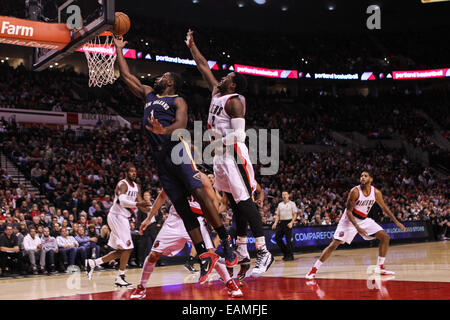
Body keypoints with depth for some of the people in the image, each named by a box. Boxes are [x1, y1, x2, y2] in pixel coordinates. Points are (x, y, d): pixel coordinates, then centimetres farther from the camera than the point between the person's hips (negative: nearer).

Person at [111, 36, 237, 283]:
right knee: (181, 207, 0)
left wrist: (164, 130, -32)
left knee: (199, 194, -19)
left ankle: (226, 243, -12)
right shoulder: (148, 94, 27)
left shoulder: (177, 101, 7)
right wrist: (118, 49, 34)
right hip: (159, 156, 6)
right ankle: (204, 256, -1)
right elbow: (126, 75, 33)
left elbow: (181, 125, -12)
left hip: (177, 149, -6)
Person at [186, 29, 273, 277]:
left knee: (244, 201, -15)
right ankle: (242, 253, 16)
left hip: (233, 154, -9)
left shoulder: (234, 101, -10)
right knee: (235, 204, 11)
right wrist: (191, 46, 25)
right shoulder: (217, 93, 15)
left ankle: (264, 253, -18)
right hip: (221, 155, 9)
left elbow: (239, 135, -18)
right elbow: (203, 66, 24)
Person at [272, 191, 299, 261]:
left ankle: (290, 255, 1)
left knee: (288, 239, -8)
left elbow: (295, 214, -4)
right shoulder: (280, 204, 16)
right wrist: (275, 223, 3)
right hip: (281, 222, 6)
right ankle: (285, 253, 13)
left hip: (288, 222, -6)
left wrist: (291, 223, -16)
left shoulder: (292, 203, 1)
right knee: (277, 238, 0)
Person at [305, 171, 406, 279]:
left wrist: (397, 222, 7)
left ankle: (380, 267, 5)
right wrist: (357, 227, -30)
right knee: (334, 244, -13)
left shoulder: (376, 192, -8)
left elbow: (384, 207, 7)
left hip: (364, 219, 5)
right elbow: (348, 211, -20)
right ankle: (314, 269, -8)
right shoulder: (355, 191, -22)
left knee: (385, 237, -5)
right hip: (350, 219, -5)